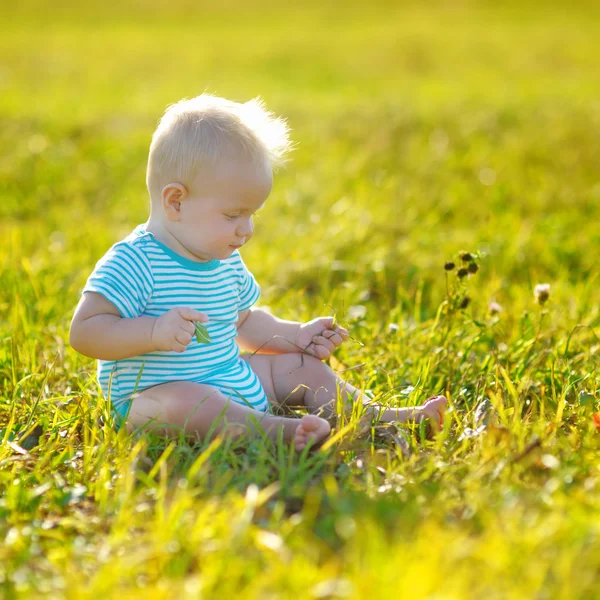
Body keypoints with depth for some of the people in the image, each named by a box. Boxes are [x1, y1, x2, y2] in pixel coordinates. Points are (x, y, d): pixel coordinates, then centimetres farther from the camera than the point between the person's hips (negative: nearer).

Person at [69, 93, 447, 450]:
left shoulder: (226, 262, 12)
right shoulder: (134, 262, -17)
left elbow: (244, 321, 28)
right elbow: (84, 333, -23)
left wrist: (296, 335, 14)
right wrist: (153, 331, -36)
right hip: (152, 397, -9)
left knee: (300, 365, 9)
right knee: (183, 400, -40)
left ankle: (379, 417, 0)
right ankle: (280, 430, -56)